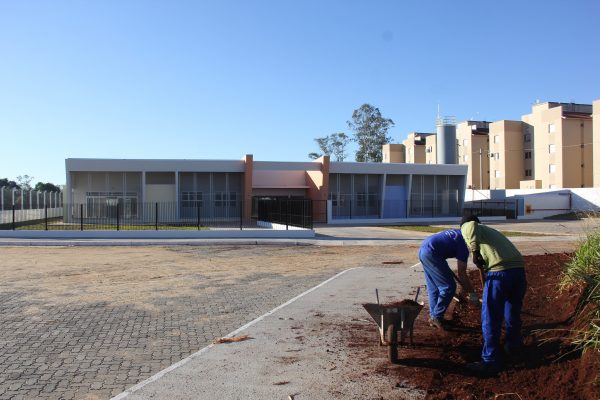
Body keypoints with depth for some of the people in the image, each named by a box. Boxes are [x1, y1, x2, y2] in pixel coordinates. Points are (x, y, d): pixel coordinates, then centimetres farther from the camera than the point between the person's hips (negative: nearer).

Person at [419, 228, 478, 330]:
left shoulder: (459, 233, 18)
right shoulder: (464, 242, -6)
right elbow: (461, 273, -7)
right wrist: (472, 293, 2)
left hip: (423, 250, 10)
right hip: (431, 253, -10)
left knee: (433, 288, 17)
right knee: (449, 287, -1)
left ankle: (433, 316, 22)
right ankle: (437, 317, 4)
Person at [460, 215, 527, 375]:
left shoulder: (466, 227, 12)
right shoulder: (491, 231, 33)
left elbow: (472, 226, -13)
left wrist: (475, 252, -10)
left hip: (499, 272, -7)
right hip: (518, 269, 7)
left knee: (490, 319, 4)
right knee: (513, 312, 27)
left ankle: (490, 361, 9)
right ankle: (513, 345, 46)